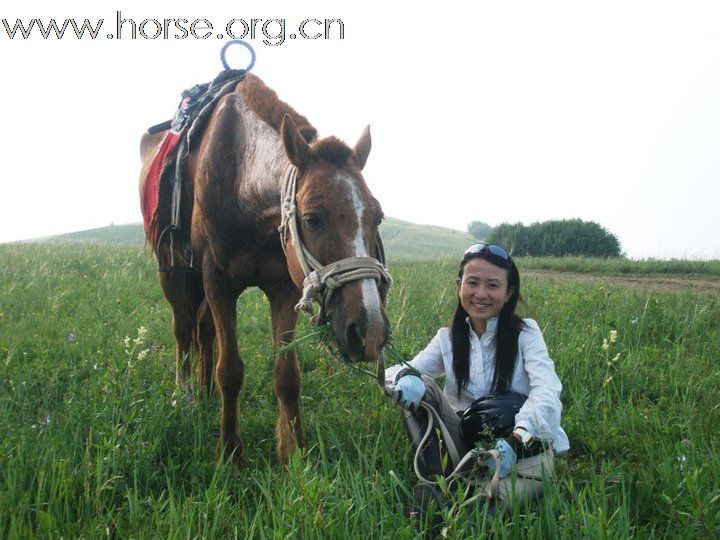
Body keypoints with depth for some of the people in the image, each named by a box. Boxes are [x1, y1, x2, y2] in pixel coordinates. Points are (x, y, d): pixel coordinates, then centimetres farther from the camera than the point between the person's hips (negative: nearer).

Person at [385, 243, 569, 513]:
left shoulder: (526, 332, -1)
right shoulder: (448, 338, 8)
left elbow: (546, 391, -17)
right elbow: (392, 372, -1)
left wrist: (516, 440, -35)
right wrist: (405, 376, -28)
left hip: (522, 443, -4)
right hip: (465, 443, 4)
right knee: (419, 387, -20)